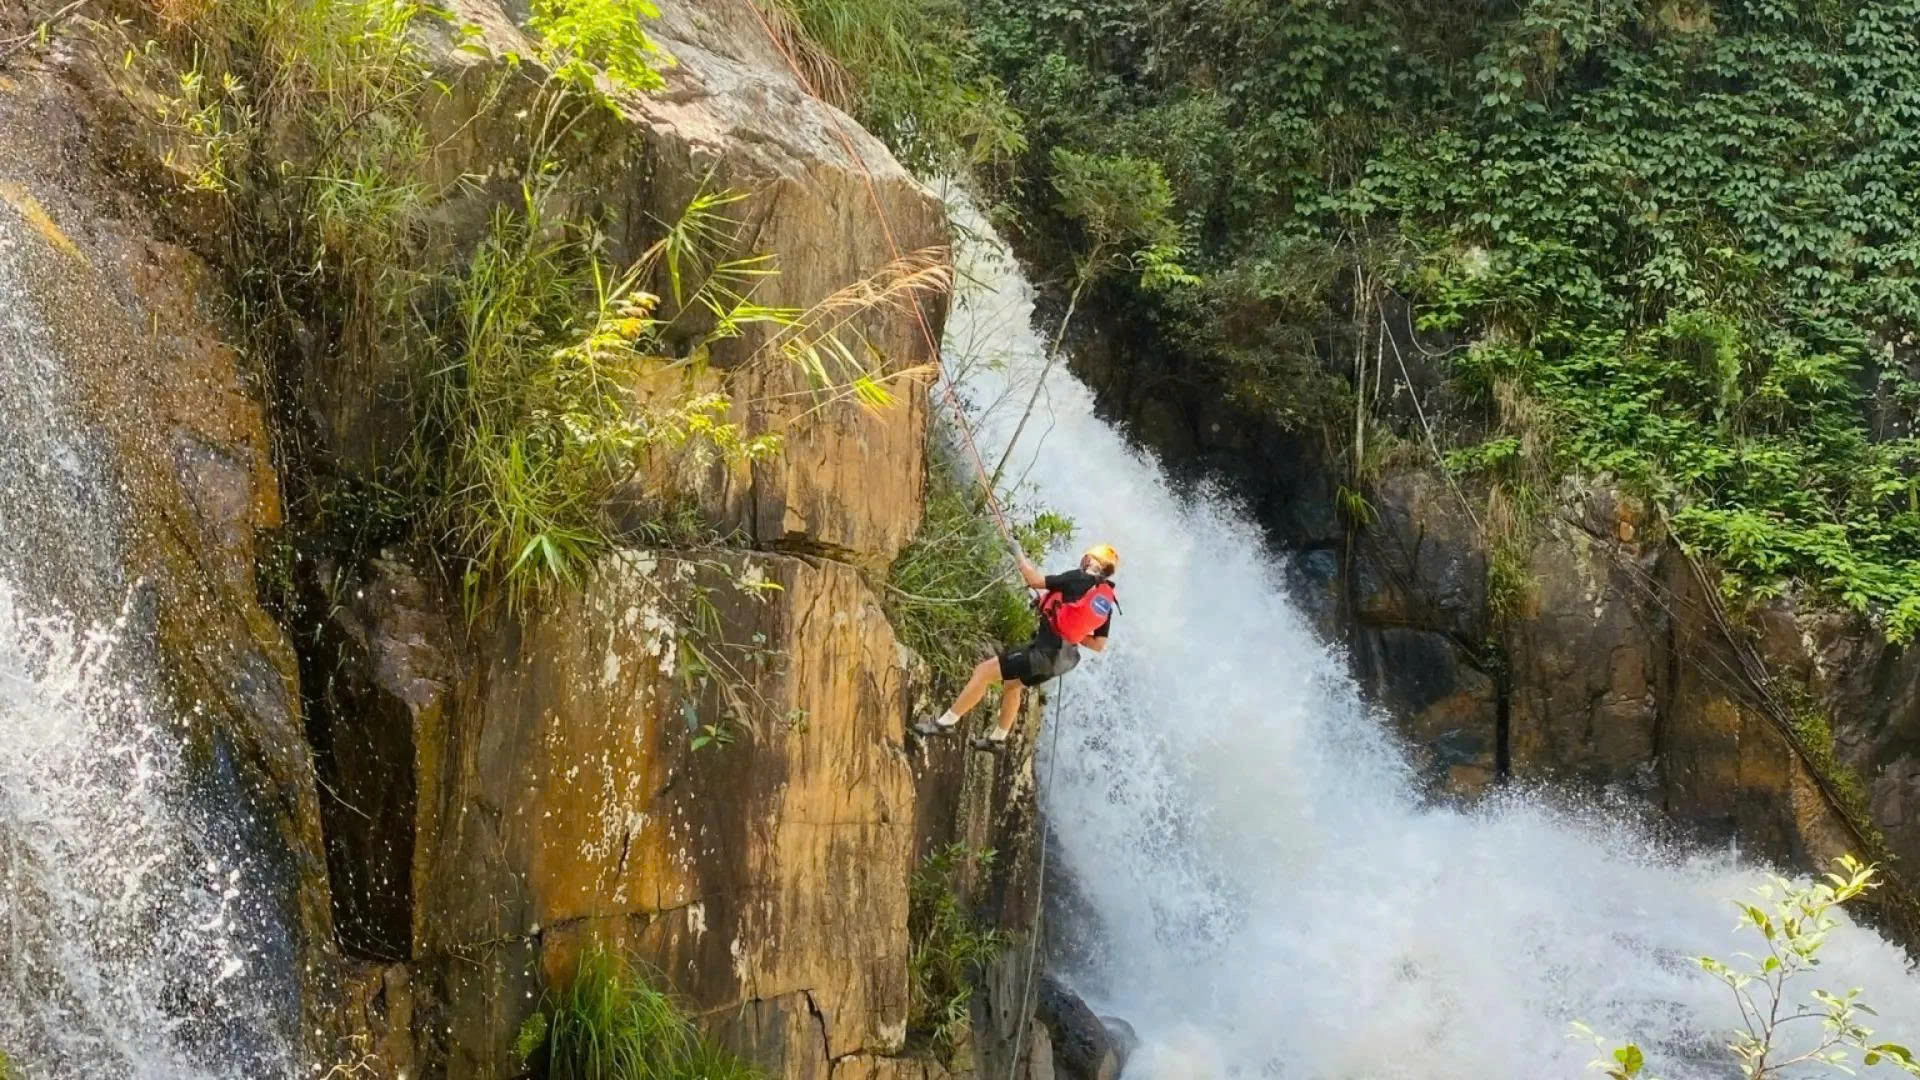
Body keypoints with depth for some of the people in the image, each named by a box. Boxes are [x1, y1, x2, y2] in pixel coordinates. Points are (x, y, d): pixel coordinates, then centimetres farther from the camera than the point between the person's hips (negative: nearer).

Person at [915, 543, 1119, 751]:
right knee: (1012, 685, 31)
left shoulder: (1079, 579, -9)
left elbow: (1035, 581, -12)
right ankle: (997, 738, 43)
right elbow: (1099, 646, 11)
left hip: (1046, 651, -8)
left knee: (983, 671, -1)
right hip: (1067, 657, 8)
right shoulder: (1108, 603, 10)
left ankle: (946, 722, 2)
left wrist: (1018, 555, 2)